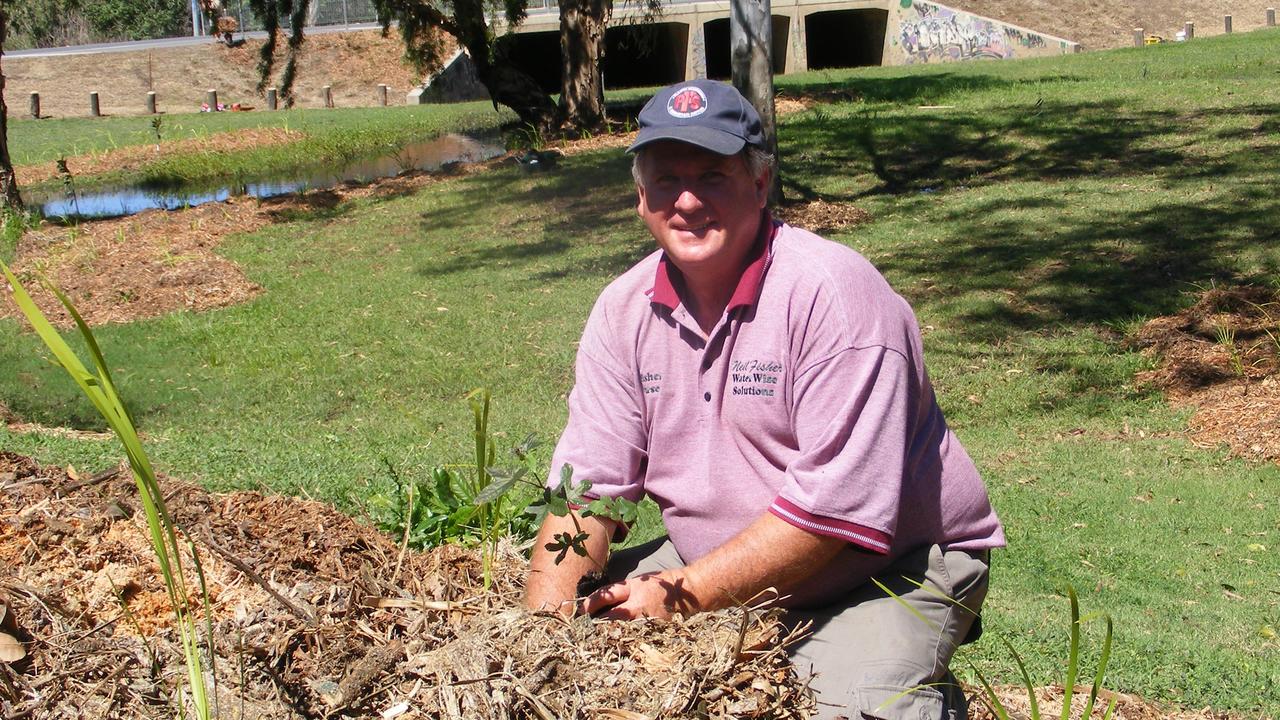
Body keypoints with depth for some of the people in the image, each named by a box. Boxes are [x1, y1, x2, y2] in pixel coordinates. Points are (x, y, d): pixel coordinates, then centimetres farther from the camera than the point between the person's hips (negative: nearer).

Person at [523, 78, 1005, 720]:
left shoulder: (834, 294, -22)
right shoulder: (624, 310, -2)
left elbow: (838, 506, -26)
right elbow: (590, 482, -2)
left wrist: (680, 595, -24)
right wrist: (546, 618, -19)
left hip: (888, 570, -5)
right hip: (725, 566, 6)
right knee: (574, 628, -6)